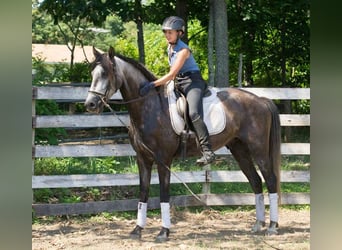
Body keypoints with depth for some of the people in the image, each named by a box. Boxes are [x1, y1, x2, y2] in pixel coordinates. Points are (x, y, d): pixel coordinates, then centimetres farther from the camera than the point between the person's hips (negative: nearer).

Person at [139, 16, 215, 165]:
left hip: (193, 82, -10)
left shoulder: (183, 50, -16)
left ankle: (207, 152, -37)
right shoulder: (170, 49, 12)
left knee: (193, 113, -31)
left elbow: (172, 74, -24)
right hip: (179, 84, 10)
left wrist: (153, 84, -30)